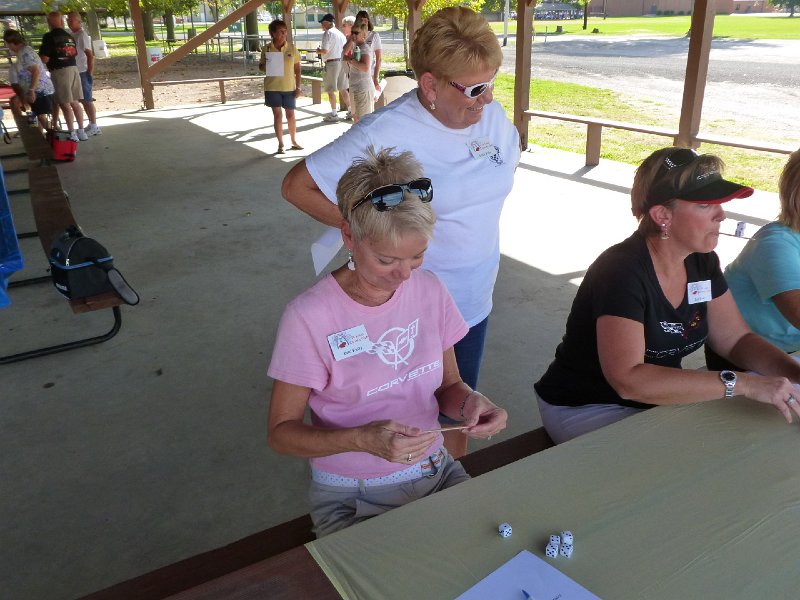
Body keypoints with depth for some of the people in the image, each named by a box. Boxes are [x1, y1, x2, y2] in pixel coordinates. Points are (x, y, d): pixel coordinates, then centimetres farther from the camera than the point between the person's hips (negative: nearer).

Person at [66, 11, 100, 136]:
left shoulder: (82, 35, -13)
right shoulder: (71, 34, 12)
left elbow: (90, 55, -17)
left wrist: (90, 73, -19)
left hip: (83, 73, -8)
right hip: (75, 72, 8)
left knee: (87, 100, -4)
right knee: (83, 100, 12)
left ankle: (94, 126, 1)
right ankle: (91, 124, 20)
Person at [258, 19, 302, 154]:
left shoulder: (292, 48, -1)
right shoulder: (267, 49, -2)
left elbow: (297, 68, 3)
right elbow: (261, 67, 7)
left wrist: (298, 86, -1)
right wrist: (265, 65, -17)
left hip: (289, 87, 1)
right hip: (272, 87, -1)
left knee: (290, 114, 8)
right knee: (277, 115, 3)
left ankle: (294, 141, 25)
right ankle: (280, 144, 12)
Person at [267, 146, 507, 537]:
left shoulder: (429, 290, -4)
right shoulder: (308, 318, -19)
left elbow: (448, 385, 8)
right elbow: (281, 432, -11)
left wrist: (470, 402, -16)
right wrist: (363, 439, -28)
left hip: (436, 473, 5)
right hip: (352, 499, -5)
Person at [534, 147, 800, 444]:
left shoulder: (702, 261, -3)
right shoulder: (622, 271, -28)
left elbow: (736, 339, 5)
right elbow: (628, 379, -37)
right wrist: (743, 384, -36)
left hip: (660, 398, 8)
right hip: (587, 409, -8)